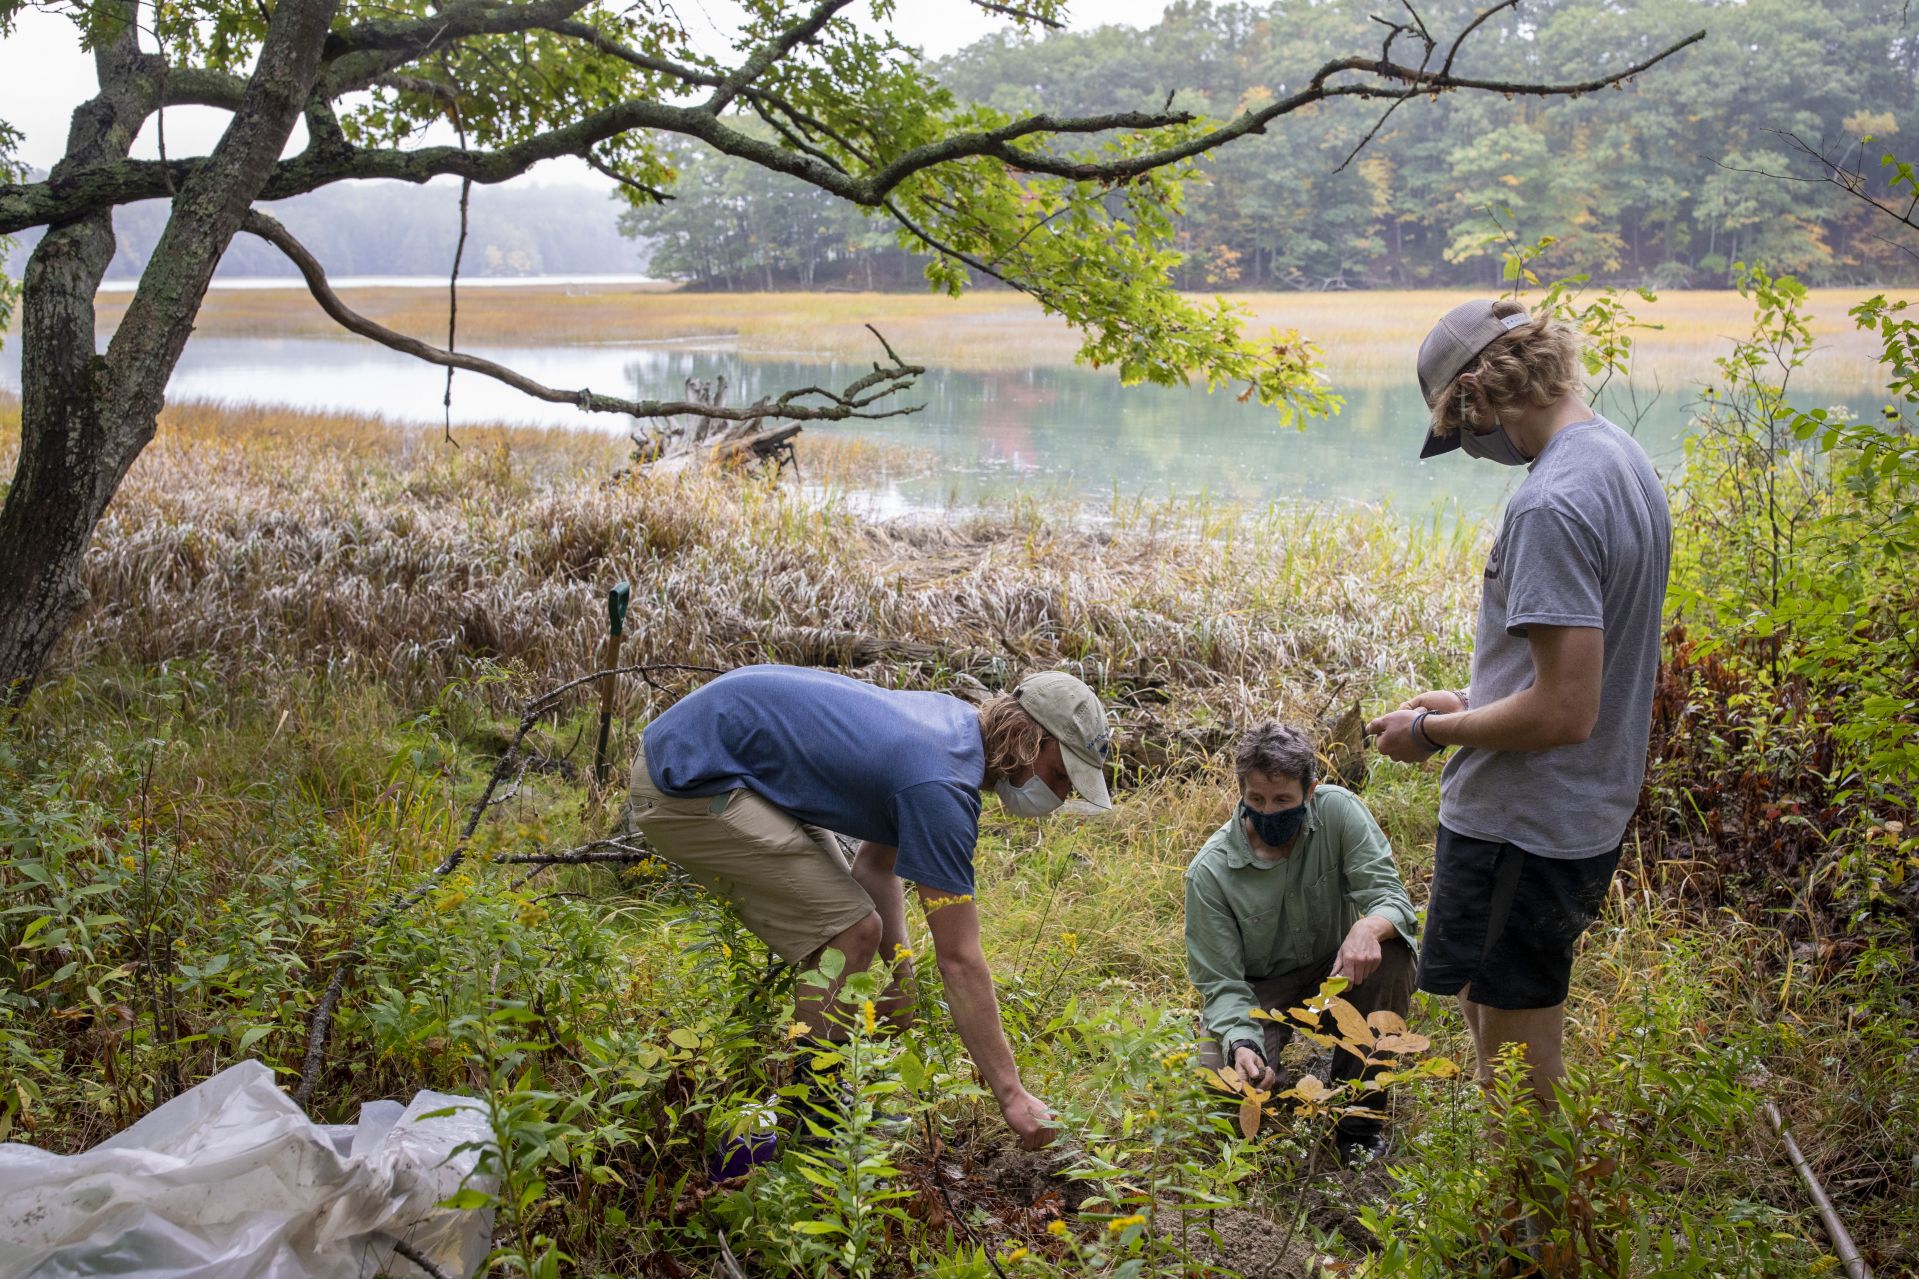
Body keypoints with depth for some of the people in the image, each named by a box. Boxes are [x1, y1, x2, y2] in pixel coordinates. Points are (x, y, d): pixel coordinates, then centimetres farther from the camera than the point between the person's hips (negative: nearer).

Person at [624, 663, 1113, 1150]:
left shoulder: (954, 721, 6)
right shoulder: (942, 786, -23)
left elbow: (876, 863, 16)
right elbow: (959, 961, -21)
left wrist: (900, 981, 8)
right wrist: (1012, 1096, -16)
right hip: (688, 785, -10)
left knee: (835, 923, 14)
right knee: (849, 934, -11)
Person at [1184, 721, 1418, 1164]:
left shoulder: (1338, 810, -17)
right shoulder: (1210, 871, -20)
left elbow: (1388, 894, -21)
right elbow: (1220, 982, -18)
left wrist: (1369, 927, -46)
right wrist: (1241, 1045, -38)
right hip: (1258, 992, -2)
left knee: (1391, 954, -31)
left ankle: (1357, 1113, -15)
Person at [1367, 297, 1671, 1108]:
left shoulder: (1552, 503, -24)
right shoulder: (1625, 460, 8)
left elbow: (1565, 711, -26)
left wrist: (1435, 732, -12)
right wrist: (1470, 702, 14)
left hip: (1522, 829, -10)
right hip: (1592, 817, 10)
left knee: (1518, 1076, 5)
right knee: (1484, 1000, 25)